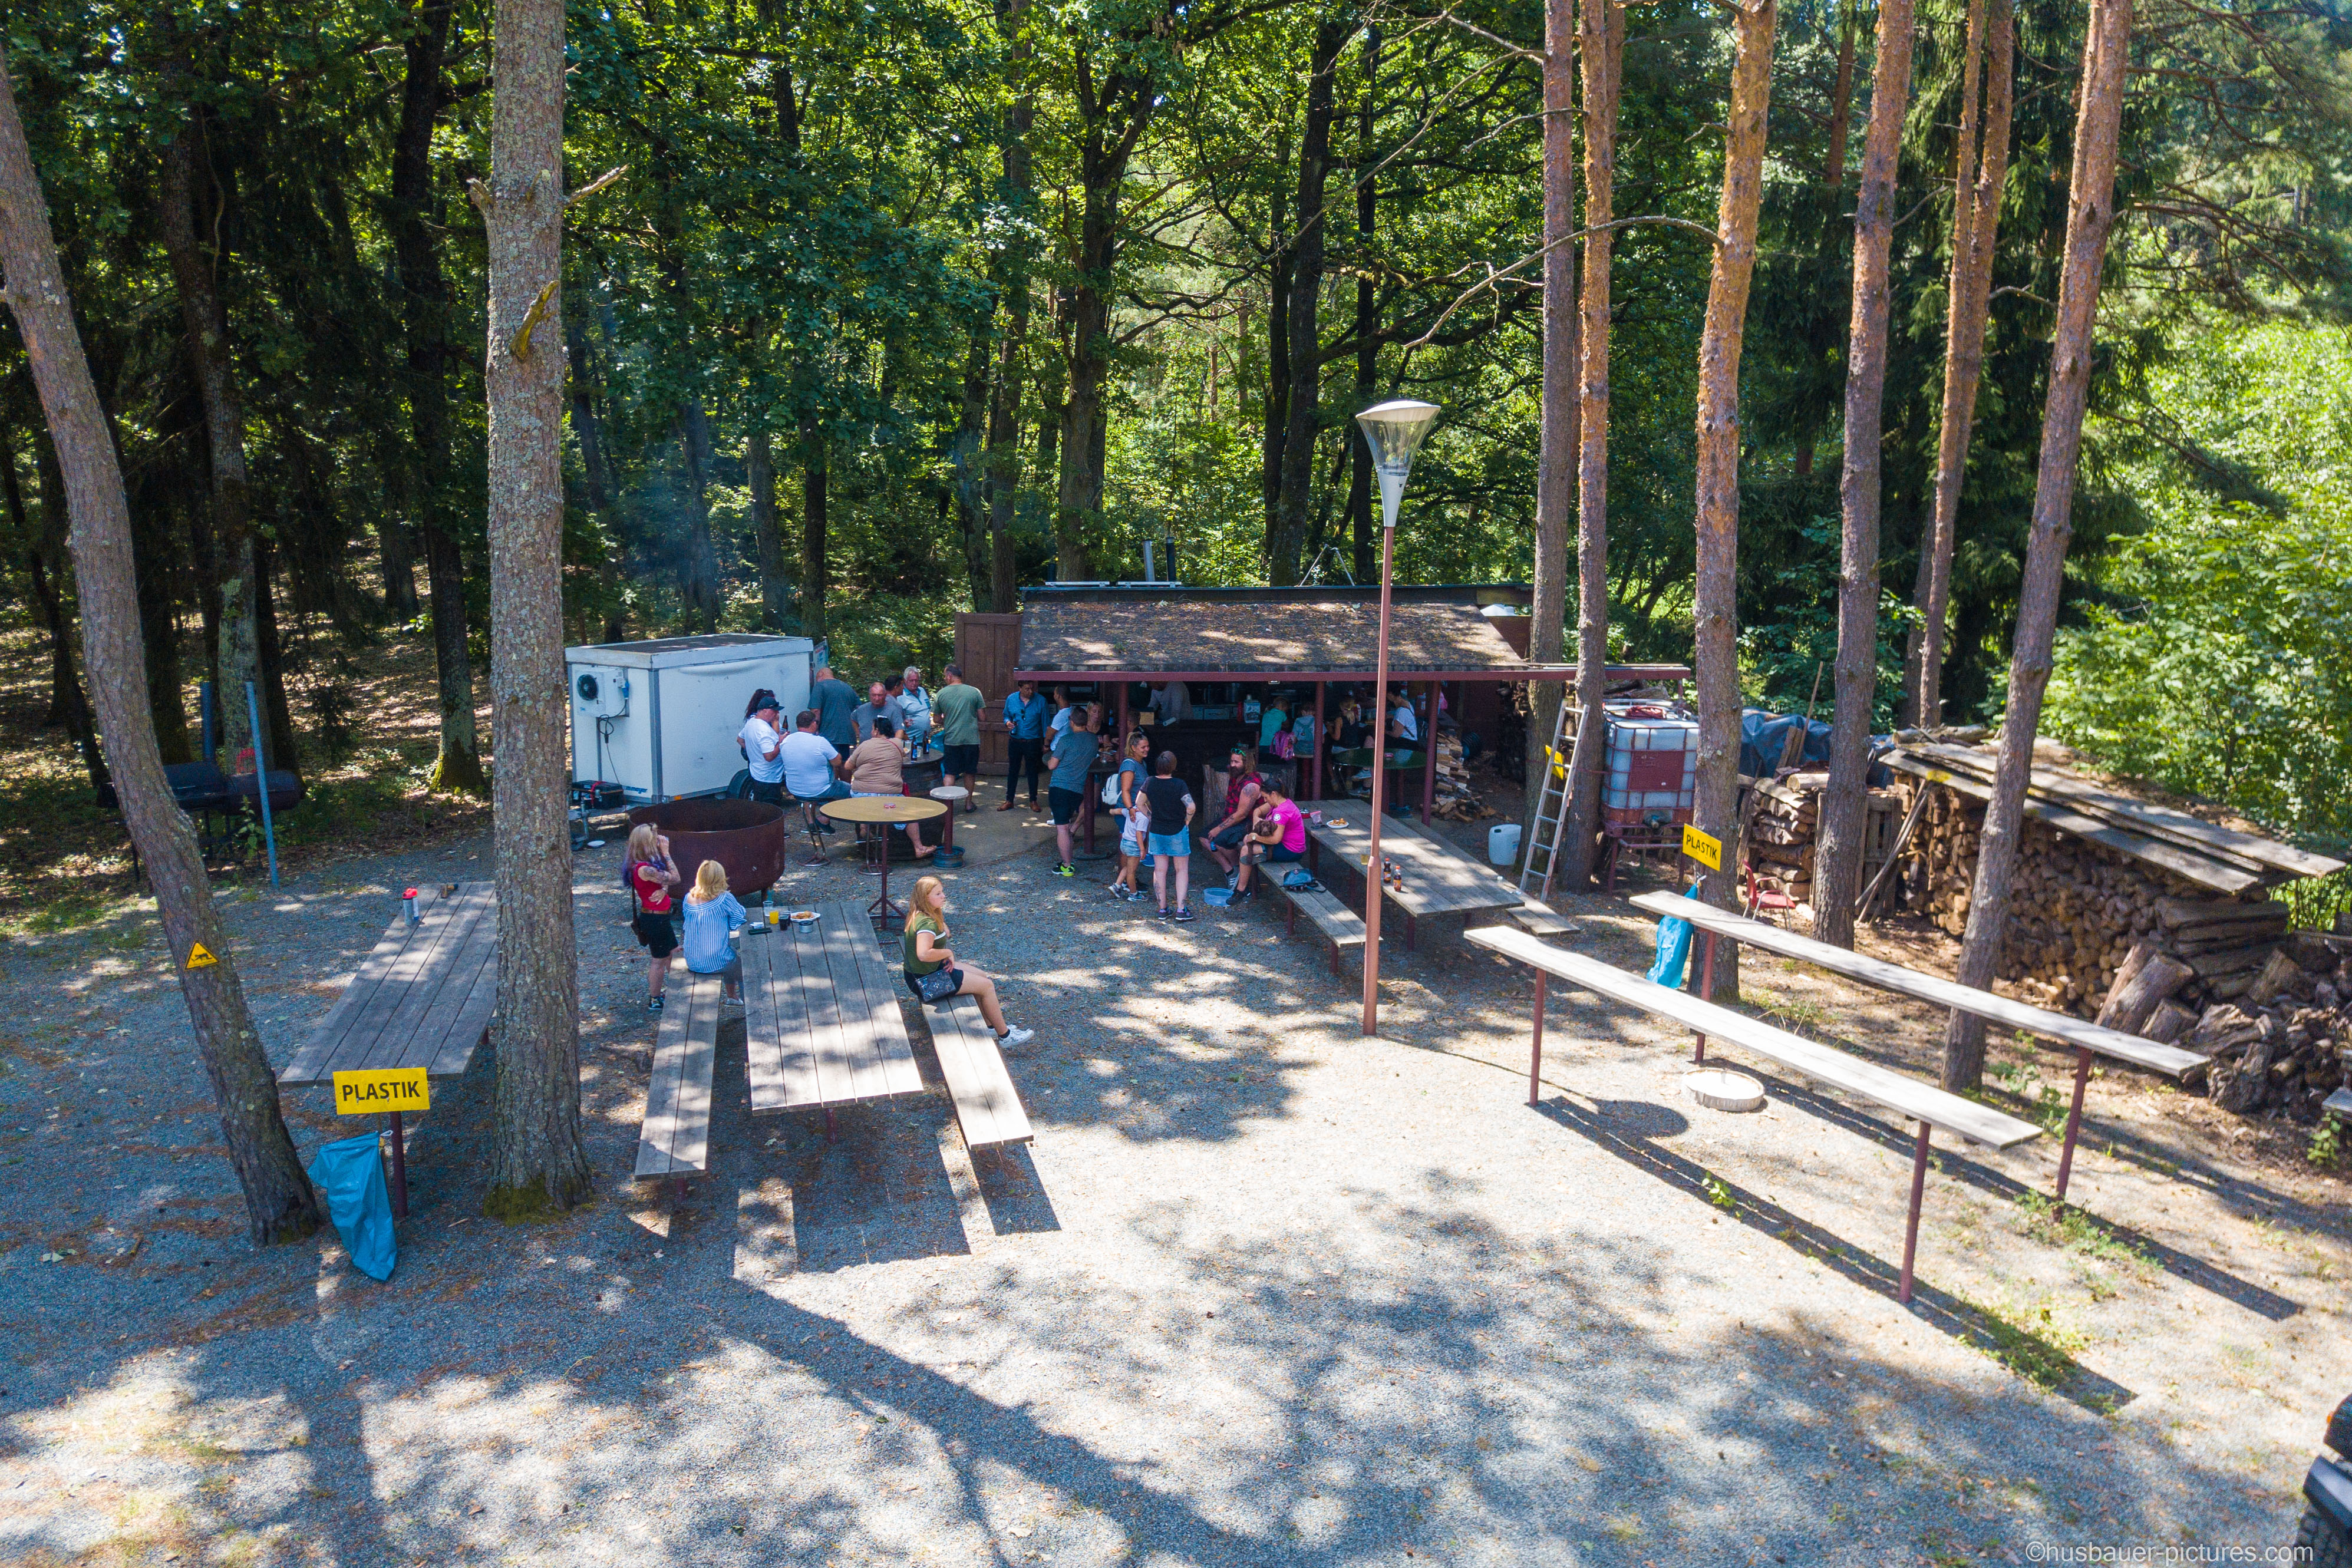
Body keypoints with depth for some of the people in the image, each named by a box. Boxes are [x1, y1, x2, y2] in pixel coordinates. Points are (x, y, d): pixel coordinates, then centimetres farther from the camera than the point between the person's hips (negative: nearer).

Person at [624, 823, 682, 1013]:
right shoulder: (644, 869, -28)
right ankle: (654, 1002, 21)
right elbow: (675, 878, -24)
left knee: (674, 953, 22)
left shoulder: (646, 864, 3)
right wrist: (666, 853, -21)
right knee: (660, 960, 6)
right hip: (654, 918, -10)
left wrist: (663, 889, -18)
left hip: (659, 917, 10)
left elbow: (665, 880, 4)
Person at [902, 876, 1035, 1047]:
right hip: (927, 980, -10)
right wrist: (948, 953, -24)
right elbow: (924, 954, -41)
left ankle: (990, 1025, 26)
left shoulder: (917, 915, 5)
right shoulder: (927, 923, -27)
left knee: (982, 977, 18)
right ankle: (1005, 1036, 7)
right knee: (987, 985, -4)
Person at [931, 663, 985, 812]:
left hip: (951, 739, 0)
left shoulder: (941, 693, -2)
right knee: (970, 772, 14)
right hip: (971, 738, 0)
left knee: (949, 773, 6)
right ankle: (969, 803, 22)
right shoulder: (974, 692, -3)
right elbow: (981, 717, 0)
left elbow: (938, 719, 7)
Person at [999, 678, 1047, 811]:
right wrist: (1007, 722, -10)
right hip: (1015, 741, 2)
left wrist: (1046, 743, -4)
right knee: (1013, 771, 8)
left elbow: (1045, 723, -2)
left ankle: (1033, 801, 21)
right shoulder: (1011, 699, -1)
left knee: (1033, 772, 8)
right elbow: (1006, 715, 14)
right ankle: (1009, 801, 17)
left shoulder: (1041, 701, -7)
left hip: (1033, 742, -2)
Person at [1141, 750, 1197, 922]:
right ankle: (1181, 910, 2)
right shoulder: (1178, 784, -16)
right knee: (1182, 870, 7)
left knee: (1159, 871, 10)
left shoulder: (1150, 783, -4)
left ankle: (1163, 909, 14)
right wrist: (1187, 821, -6)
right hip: (1177, 831, -3)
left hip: (1156, 832, 3)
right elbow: (1190, 806, -24)